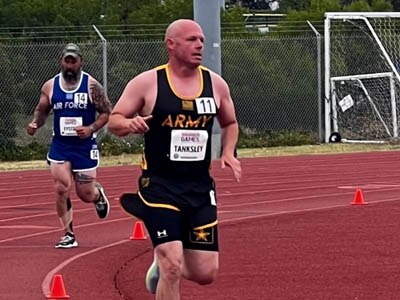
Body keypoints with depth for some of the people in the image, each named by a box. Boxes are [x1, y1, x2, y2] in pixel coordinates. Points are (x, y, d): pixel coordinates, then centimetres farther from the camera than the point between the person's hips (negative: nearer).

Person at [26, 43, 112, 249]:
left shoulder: (91, 86, -8)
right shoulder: (50, 86, -1)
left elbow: (107, 112, -4)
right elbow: (41, 110, 12)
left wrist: (92, 128, -20)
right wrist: (35, 124, -10)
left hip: (85, 146, -2)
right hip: (59, 146, 2)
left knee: (86, 195, 4)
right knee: (61, 188, -13)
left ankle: (99, 194, 43)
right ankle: (68, 235, 0)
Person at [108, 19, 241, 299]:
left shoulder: (215, 84, 5)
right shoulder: (147, 83, -6)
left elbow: (230, 123, 21)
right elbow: (113, 121, 0)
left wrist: (228, 153, 2)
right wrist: (129, 123, -23)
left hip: (200, 189, 4)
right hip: (160, 188, -4)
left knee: (206, 274, 4)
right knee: (173, 269, -16)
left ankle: (163, 266, 37)